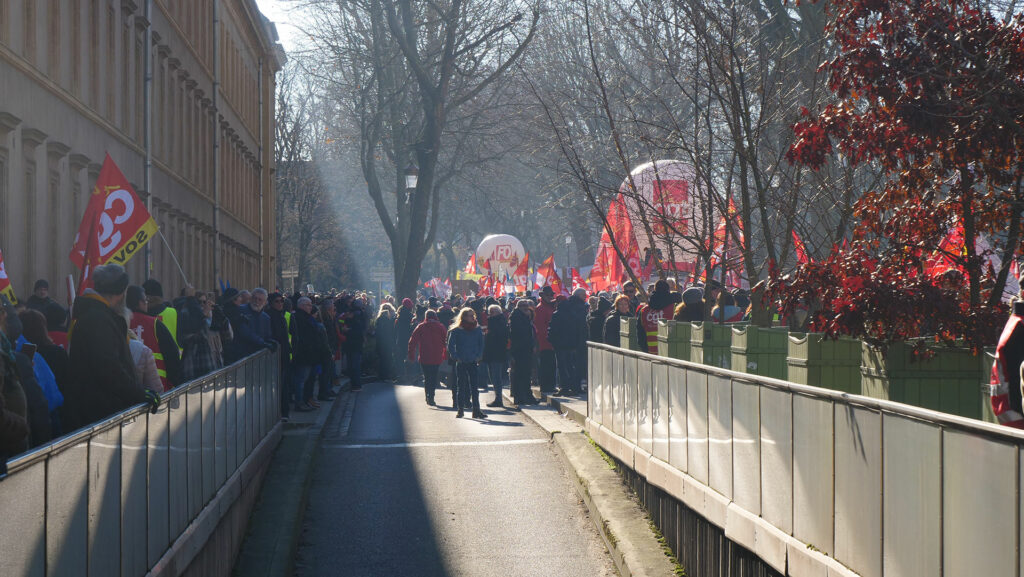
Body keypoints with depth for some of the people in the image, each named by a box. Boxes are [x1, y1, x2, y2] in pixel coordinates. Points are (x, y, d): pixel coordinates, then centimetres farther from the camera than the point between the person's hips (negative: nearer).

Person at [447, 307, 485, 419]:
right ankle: (460, 410, 8)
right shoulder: (456, 330, -2)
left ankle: (476, 410, 2)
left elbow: (481, 344, 13)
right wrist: (456, 357, -8)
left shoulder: (478, 330, 6)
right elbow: (451, 345, 0)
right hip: (461, 363, -2)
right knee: (461, 387, 3)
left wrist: (479, 356, 2)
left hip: (473, 362, 2)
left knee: (474, 386, 1)